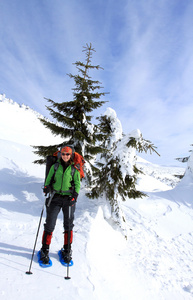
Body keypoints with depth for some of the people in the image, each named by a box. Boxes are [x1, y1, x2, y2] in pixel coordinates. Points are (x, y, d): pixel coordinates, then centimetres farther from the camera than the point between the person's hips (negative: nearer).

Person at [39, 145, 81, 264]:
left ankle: (67, 250, 24)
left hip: (69, 199, 0)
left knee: (68, 225, 7)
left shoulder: (74, 169, 4)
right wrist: (47, 187, -10)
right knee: (50, 224, 0)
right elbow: (48, 180, 11)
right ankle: (45, 250, 17)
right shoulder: (55, 167, 7)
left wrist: (75, 196, -9)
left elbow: (77, 184, 5)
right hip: (55, 198, 0)